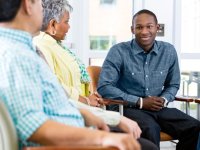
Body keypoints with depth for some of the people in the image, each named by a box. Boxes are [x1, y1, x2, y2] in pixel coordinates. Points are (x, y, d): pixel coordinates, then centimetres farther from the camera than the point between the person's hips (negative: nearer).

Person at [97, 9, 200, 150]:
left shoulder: (169, 51, 5)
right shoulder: (118, 51, -7)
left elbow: (173, 85, 18)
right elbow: (104, 87, -12)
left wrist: (164, 100, -7)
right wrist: (140, 102, -15)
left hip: (158, 109, 5)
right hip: (127, 108, -4)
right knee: (150, 130, -36)